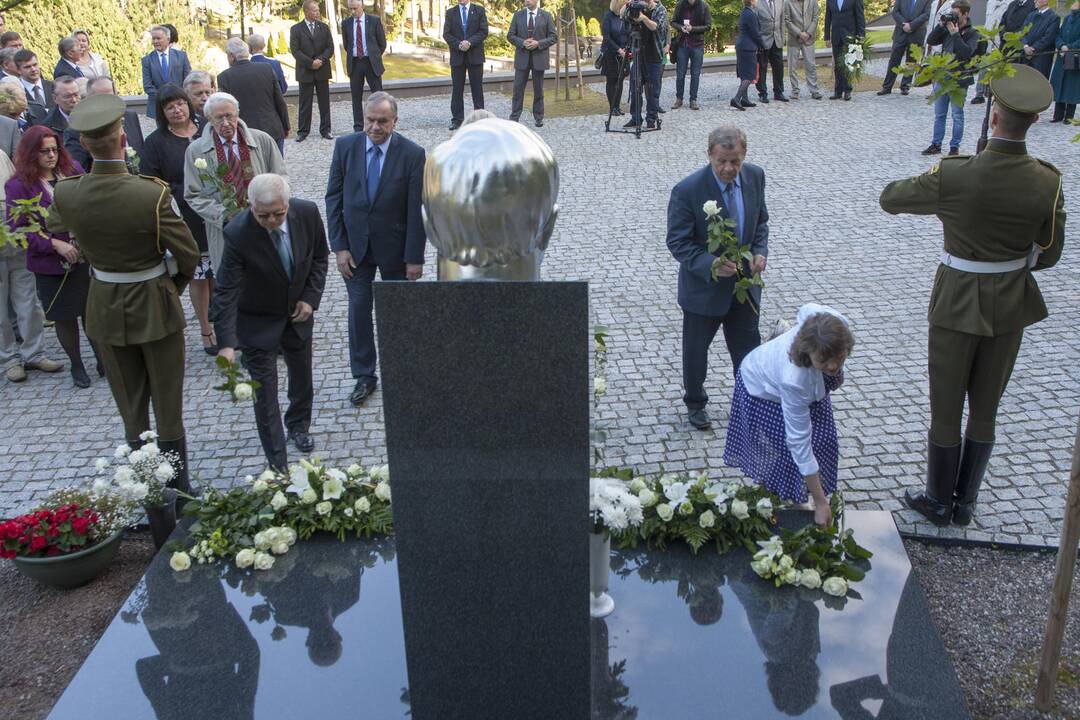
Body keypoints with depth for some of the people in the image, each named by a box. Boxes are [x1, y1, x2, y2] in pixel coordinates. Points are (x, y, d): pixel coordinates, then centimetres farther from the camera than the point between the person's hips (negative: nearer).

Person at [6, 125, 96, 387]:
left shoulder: (72, 171, 1)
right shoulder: (18, 186, -9)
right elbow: (18, 228, -10)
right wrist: (55, 244, -19)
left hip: (86, 256, 2)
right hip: (52, 265, -2)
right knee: (65, 317, 10)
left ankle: (102, 360, 24)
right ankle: (76, 365, 27)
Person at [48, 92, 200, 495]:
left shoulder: (65, 194, -13)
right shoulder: (153, 194, -24)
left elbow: (57, 233, 9)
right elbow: (189, 256, -16)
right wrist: (176, 287, 4)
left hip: (105, 309, 3)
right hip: (155, 306, -3)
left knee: (131, 407, 16)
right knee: (168, 404, 11)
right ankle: (178, 486, 22)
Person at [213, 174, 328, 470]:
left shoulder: (308, 213, -21)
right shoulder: (238, 233, -31)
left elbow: (319, 257, -1)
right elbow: (226, 291, -29)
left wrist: (310, 298, -11)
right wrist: (227, 342, -37)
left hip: (297, 314, 4)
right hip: (258, 322, -4)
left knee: (302, 376, 23)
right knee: (265, 392, -3)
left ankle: (298, 426, 51)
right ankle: (278, 464, 7)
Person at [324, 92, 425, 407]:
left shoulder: (412, 154, -14)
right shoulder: (345, 146, -6)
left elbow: (417, 210, -12)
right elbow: (334, 198, -2)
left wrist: (414, 257, -12)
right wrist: (340, 247, -7)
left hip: (395, 246, -2)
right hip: (355, 244, 2)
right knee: (358, 309, 5)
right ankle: (364, 375, 19)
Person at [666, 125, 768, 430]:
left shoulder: (755, 177, -8)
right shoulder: (687, 190, -24)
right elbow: (677, 242, -18)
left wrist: (760, 251, -10)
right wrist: (710, 265, -33)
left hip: (744, 282, 4)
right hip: (704, 286, -4)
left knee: (749, 348, 17)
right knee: (696, 350, 15)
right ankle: (695, 403, 39)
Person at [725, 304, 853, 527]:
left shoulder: (838, 324, -37)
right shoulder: (793, 379, -49)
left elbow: (808, 309, -10)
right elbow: (799, 442, -40)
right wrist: (820, 504, -36)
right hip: (763, 391, -6)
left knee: (823, 440, 3)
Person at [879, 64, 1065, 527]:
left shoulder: (953, 176, -22)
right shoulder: (1048, 182, -11)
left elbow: (889, 198, -7)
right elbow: (1048, 255, -1)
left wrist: (934, 181, 10)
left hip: (958, 302, -3)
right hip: (1011, 306, 4)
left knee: (946, 408, 12)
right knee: (986, 409, 18)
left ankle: (939, 502, 27)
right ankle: (965, 502, 32)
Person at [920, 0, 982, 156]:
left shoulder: (973, 34, -7)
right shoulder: (948, 29, 8)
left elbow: (966, 52, -20)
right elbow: (930, 41, 4)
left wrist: (955, 34, -19)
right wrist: (940, 25, -7)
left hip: (959, 80, -5)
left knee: (957, 115, 2)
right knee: (939, 114, 11)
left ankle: (955, 147, 9)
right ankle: (936, 144, 19)